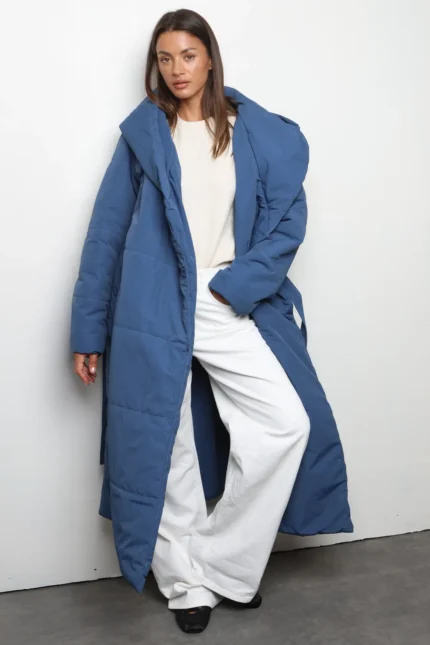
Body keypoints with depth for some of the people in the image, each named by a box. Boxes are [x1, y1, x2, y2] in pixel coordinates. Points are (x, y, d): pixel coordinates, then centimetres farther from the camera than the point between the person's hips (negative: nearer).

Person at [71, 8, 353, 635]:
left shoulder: (260, 132, 8)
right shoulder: (142, 133, 7)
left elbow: (289, 218, 3)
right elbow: (108, 231, 5)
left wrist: (239, 284, -11)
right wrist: (89, 330, 3)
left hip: (233, 307, 1)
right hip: (154, 311, -1)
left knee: (288, 423, -10)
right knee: (165, 446, 4)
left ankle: (224, 562, 10)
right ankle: (188, 583, 24)